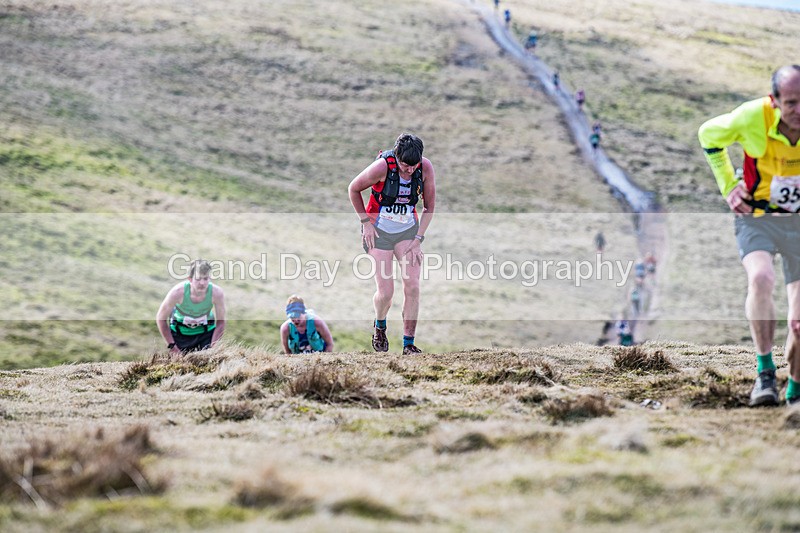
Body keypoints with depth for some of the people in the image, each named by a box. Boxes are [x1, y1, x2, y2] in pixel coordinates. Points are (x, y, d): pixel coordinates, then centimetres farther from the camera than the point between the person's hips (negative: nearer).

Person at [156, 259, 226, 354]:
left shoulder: (216, 293, -29)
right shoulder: (178, 292, -33)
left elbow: (220, 322, -12)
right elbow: (160, 318, -17)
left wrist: (213, 347, -20)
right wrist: (171, 346, -18)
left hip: (206, 331, 1)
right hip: (180, 331, -1)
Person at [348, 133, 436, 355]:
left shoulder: (426, 167, -14)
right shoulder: (382, 166, -23)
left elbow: (429, 206, 0)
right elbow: (353, 189, -6)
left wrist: (418, 239, -5)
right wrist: (366, 222, -6)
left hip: (408, 230, 3)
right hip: (379, 231, -3)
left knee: (412, 286, -11)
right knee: (385, 292, -8)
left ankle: (408, 344, -1)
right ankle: (380, 327, 25)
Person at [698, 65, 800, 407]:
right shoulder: (751, 118, -23)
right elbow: (709, 136, 0)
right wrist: (728, 186, -4)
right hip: (756, 216, -1)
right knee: (760, 278, -31)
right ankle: (765, 373, -20)